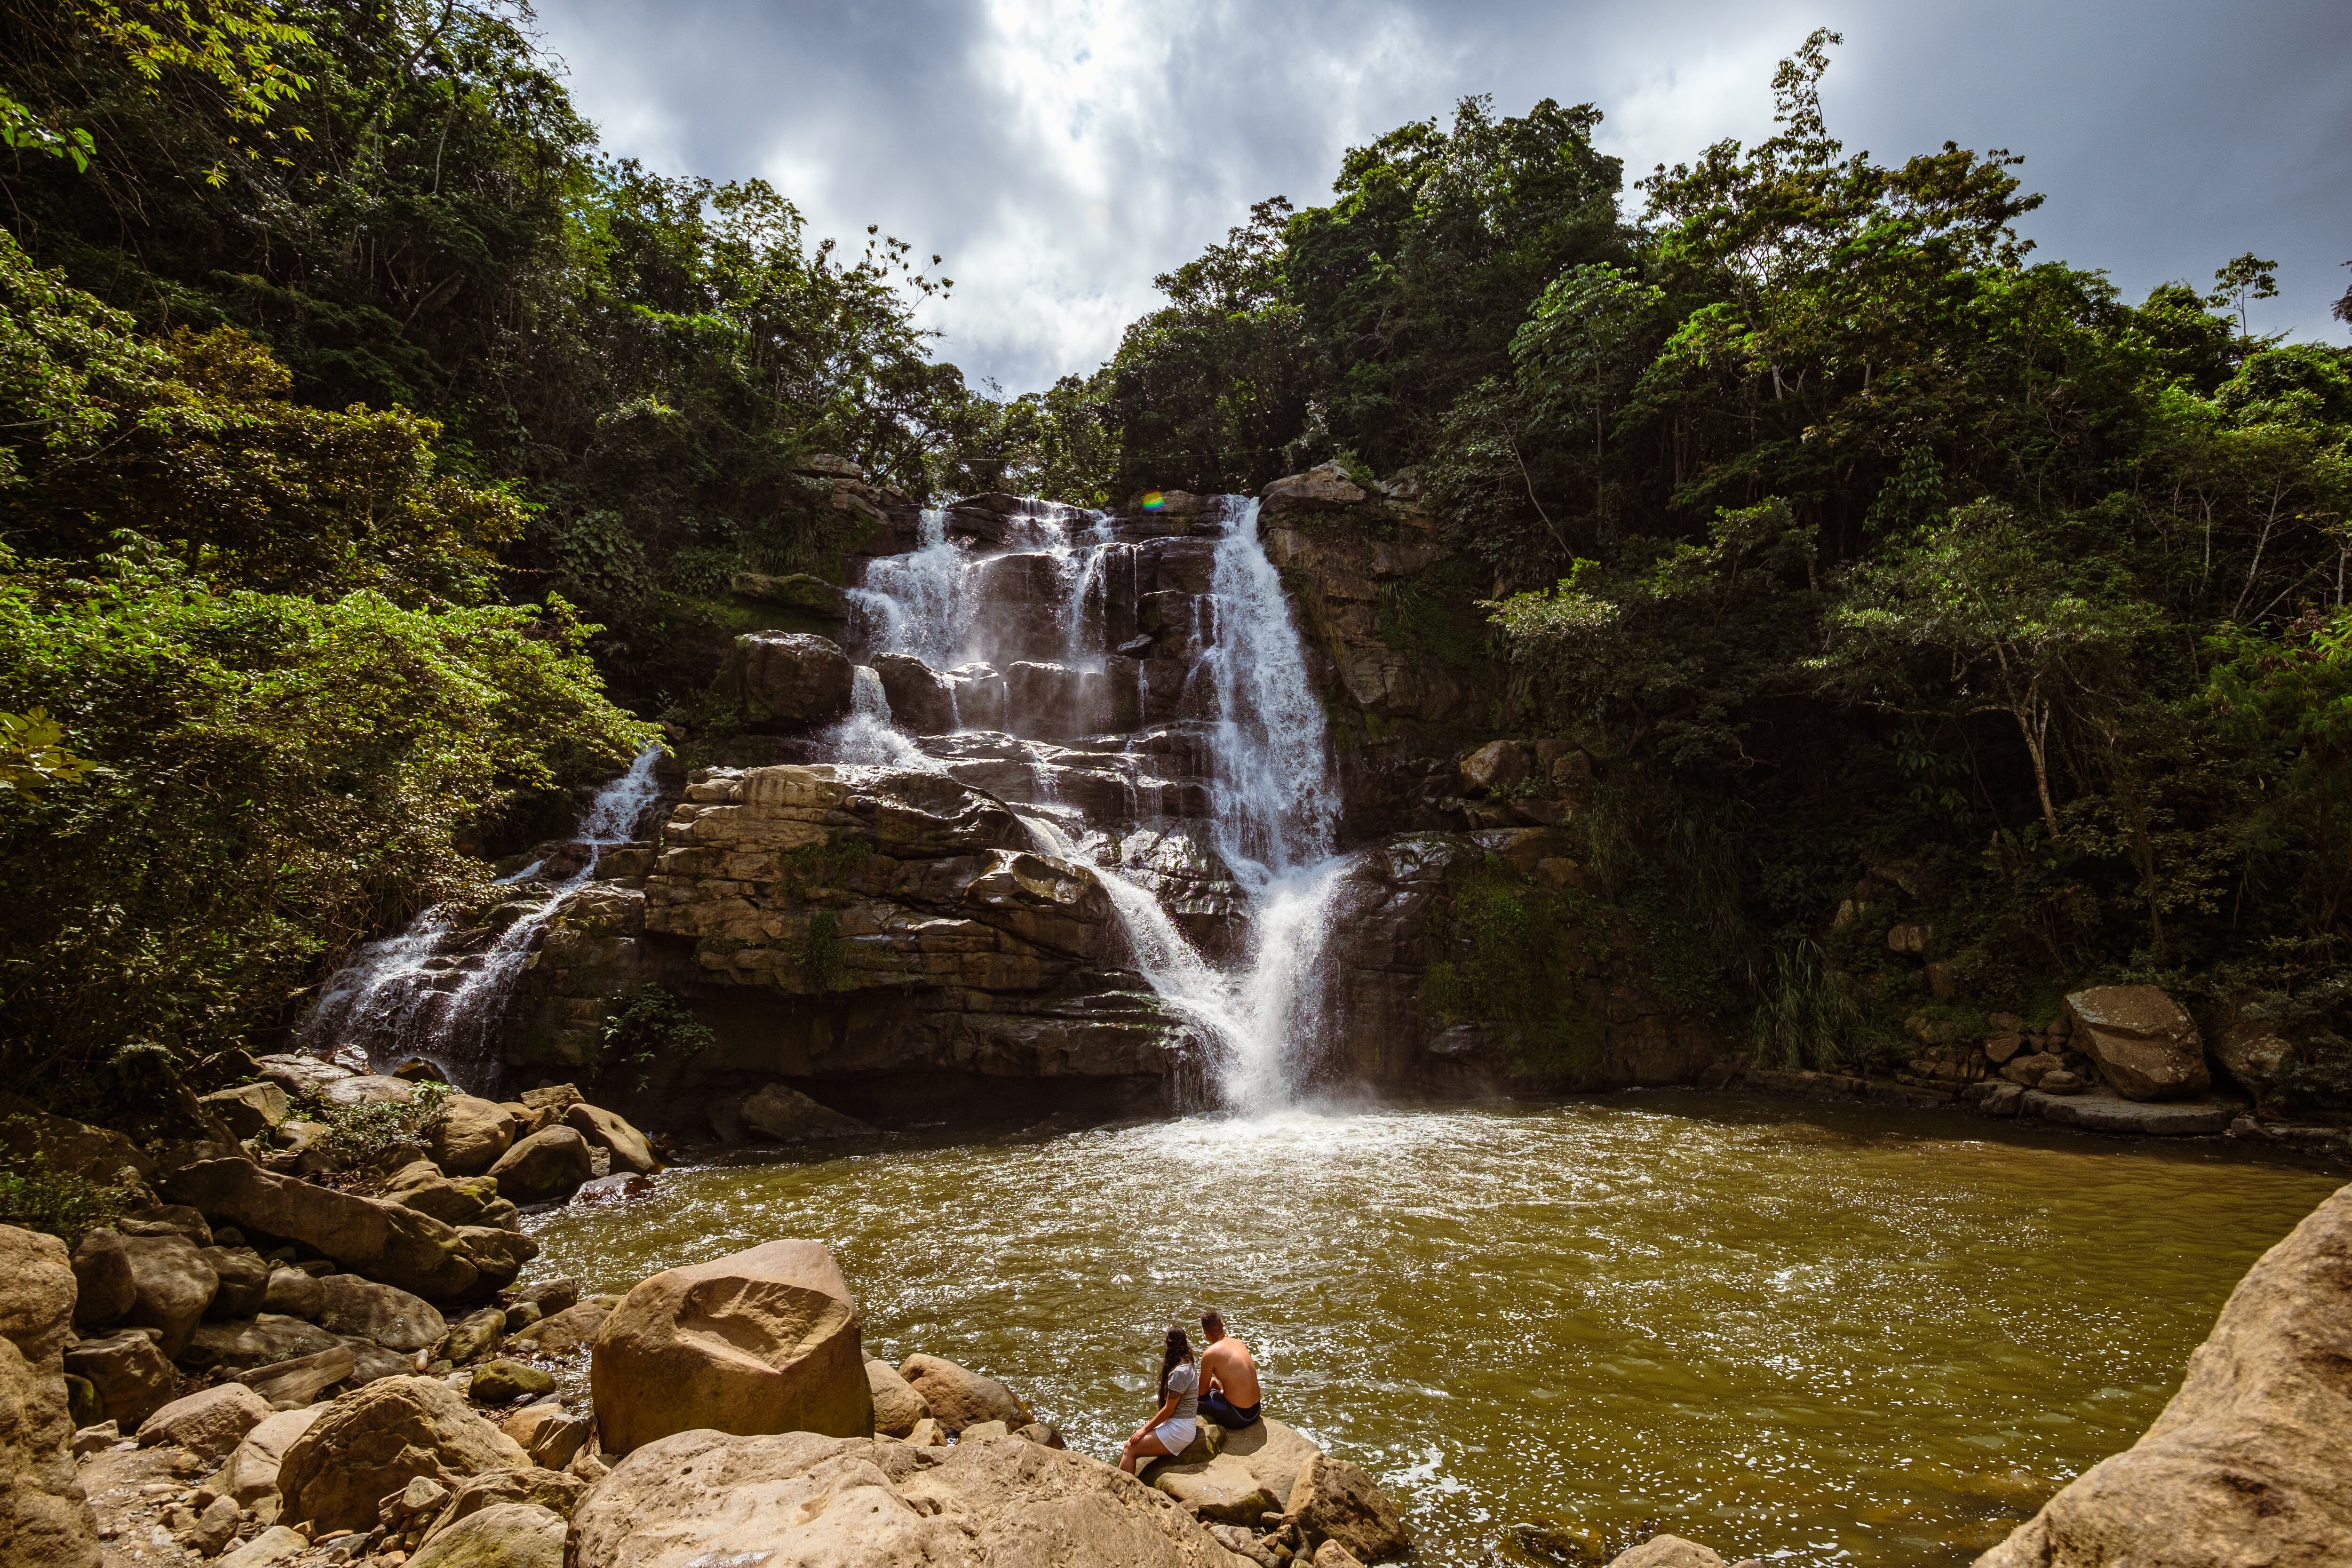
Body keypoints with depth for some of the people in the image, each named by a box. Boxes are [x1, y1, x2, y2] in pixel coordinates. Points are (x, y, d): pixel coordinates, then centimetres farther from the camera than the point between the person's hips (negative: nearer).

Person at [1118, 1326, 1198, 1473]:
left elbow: (1169, 1409, -16)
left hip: (1178, 1430, -9)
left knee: (1130, 1449, -10)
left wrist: (1146, 1429, -6)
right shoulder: (1189, 1366, 9)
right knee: (1130, 1443, 9)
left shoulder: (1179, 1372, -19)